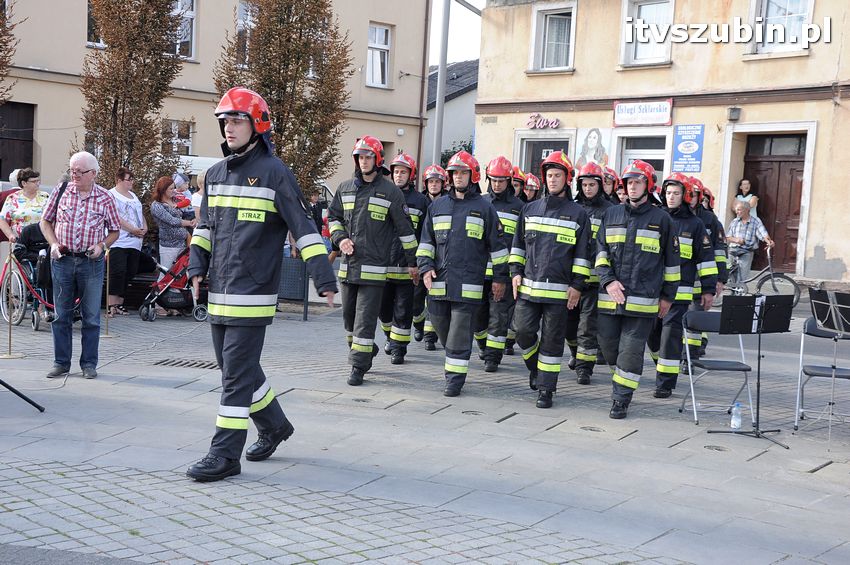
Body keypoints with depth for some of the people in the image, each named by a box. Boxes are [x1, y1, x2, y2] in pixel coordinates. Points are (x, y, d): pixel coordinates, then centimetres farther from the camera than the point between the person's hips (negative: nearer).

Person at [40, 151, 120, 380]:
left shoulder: (105, 198, 1)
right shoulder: (60, 192, 3)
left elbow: (114, 231, 8)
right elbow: (45, 221, 11)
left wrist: (101, 245, -10)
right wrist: (53, 244, -4)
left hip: (91, 262, -1)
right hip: (62, 259, 1)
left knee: (91, 316, 3)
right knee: (61, 314, 7)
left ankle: (89, 363, 12)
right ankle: (61, 363, 16)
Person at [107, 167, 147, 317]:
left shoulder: (133, 196, 22)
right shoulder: (111, 195, -4)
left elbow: (141, 214, 26)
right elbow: (115, 217, -14)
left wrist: (145, 228, 6)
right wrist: (133, 230, -16)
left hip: (135, 242, 8)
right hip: (119, 242, -8)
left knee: (130, 273, 5)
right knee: (117, 272, -14)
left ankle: (119, 303, 11)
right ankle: (111, 305, -14)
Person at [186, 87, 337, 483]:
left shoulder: (275, 173, -7)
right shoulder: (216, 174, 14)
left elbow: (303, 227, -10)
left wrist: (323, 279, -15)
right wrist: (197, 267, 7)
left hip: (252, 292, -7)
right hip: (219, 292, 8)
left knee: (237, 371, -7)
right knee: (236, 367, 16)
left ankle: (225, 455, -1)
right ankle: (274, 425, 36)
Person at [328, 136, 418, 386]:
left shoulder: (390, 192, -2)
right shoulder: (345, 189, 10)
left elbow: (405, 228, 2)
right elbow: (333, 216, 21)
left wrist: (412, 261, 3)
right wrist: (340, 238, 1)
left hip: (374, 267, -5)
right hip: (348, 263, 5)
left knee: (365, 318, -7)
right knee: (348, 315, 13)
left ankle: (359, 366, -3)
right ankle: (366, 350, 33)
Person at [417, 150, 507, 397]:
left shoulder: (484, 207, 4)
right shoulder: (437, 206, 13)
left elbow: (496, 244, 6)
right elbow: (426, 240, 16)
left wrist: (500, 277, 5)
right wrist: (425, 267, 2)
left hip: (468, 284, -4)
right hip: (439, 281, 4)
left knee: (459, 332, -6)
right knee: (441, 327, 11)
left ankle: (455, 378, -1)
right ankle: (454, 361, 33)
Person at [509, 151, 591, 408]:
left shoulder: (578, 214, 2)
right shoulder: (530, 209, 11)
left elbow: (582, 253, 2)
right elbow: (518, 243, 17)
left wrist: (577, 285, -3)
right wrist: (516, 272, 6)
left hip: (559, 290, -3)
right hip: (528, 286, 3)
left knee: (552, 339, 2)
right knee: (523, 331, -1)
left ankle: (546, 388, 9)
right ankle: (535, 366, 28)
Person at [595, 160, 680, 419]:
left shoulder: (661, 219, 4)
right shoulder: (612, 215, 11)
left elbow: (671, 261, 9)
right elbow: (600, 252, 9)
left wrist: (667, 296, 8)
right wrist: (608, 280, -7)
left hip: (643, 300, -3)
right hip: (610, 298, 3)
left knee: (631, 350, -3)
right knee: (609, 347, 8)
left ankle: (621, 399, 4)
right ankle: (622, 382, 32)